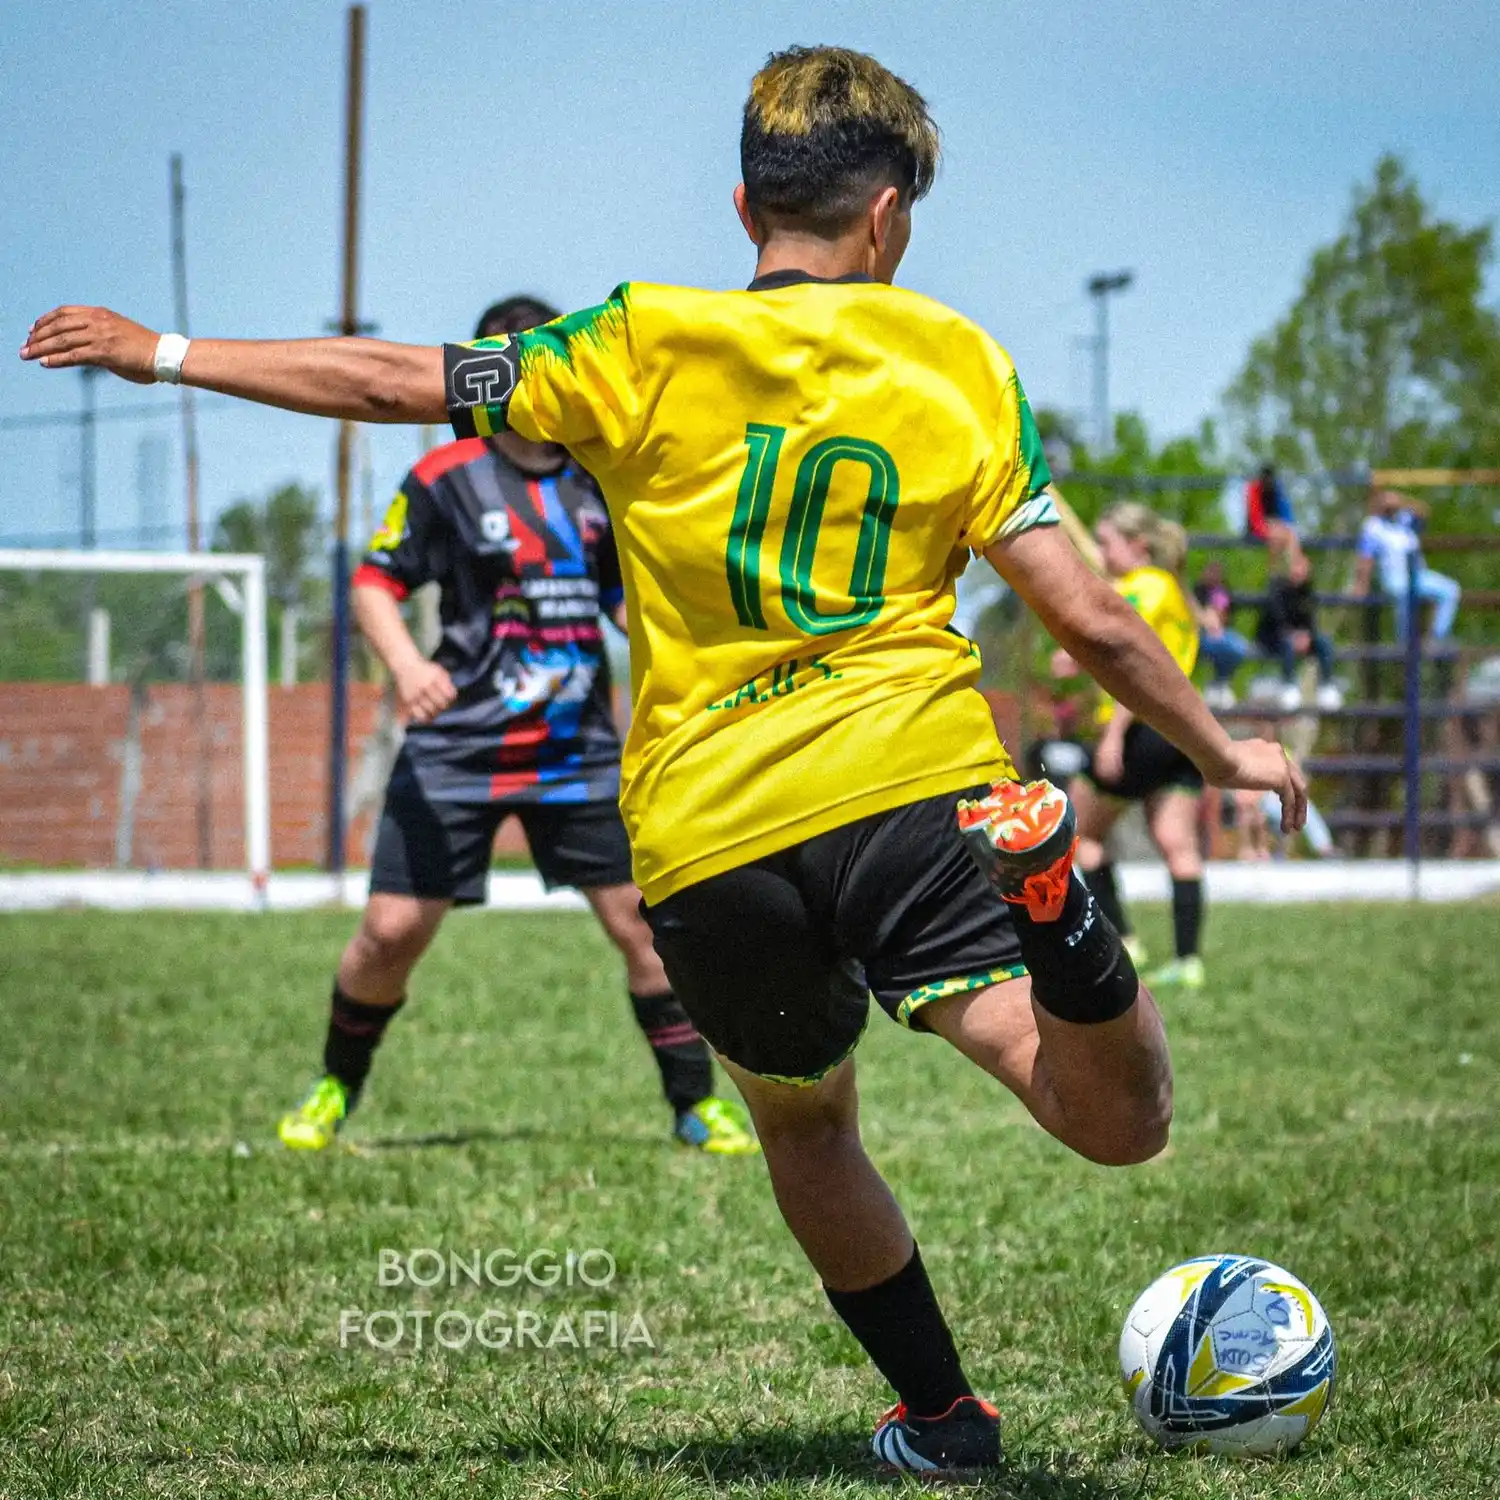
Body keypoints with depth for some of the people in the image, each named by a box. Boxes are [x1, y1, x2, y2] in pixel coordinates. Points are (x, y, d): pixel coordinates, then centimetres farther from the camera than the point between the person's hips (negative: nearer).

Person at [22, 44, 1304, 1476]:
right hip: (908, 785, -2)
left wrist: (164, 354, 18)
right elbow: (1090, 619, 4)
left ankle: (939, 1412, 27)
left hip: (704, 841, 2)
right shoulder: (963, 365, 8)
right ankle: (1051, 920, -39)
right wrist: (1222, 748, 19)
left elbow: (392, 380, 7)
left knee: (804, 1124, 27)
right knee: (1119, 1123, -11)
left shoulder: (646, 346, 6)